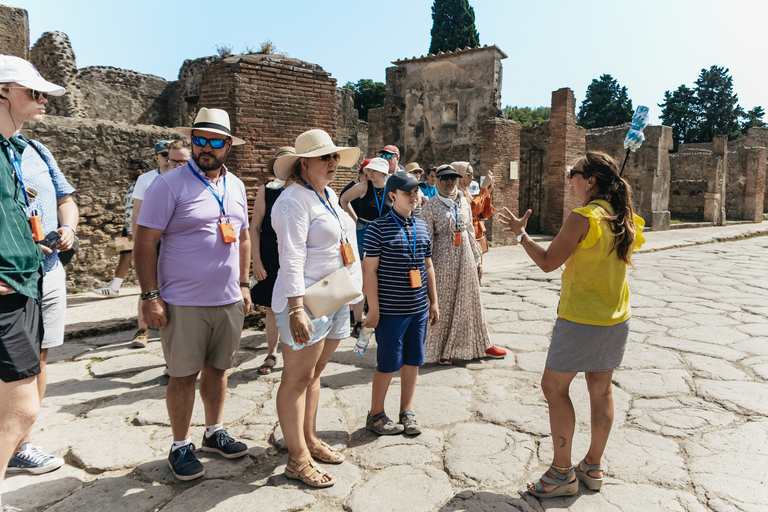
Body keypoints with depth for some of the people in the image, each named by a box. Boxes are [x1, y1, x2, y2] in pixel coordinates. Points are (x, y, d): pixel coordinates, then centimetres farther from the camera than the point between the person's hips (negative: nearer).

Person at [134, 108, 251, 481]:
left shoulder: (235, 186, 10)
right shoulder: (169, 185, -8)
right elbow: (145, 242, -10)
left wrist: (243, 285, 13)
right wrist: (150, 296, -13)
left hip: (229, 301, 5)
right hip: (184, 303, -5)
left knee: (218, 369, 16)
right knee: (183, 376, 6)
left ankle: (215, 432, 34)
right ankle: (180, 447, 23)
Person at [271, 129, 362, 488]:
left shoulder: (329, 195, 16)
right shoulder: (294, 200, -13)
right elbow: (291, 258, -21)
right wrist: (295, 308, -27)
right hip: (307, 301, -9)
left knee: (314, 373, 17)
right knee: (297, 378, 0)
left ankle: (310, 440, 30)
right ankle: (297, 459, 10)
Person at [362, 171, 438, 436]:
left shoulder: (422, 227, 10)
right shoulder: (379, 227, -9)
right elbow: (369, 269, -10)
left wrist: (434, 301, 15)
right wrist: (373, 308, -11)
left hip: (418, 309, 6)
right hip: (390, 311, -6)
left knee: (413, 361, 13)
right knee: (388, 364, 3)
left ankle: (407, 411, 30)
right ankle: (375, 415, 22)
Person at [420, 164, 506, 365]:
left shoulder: (464, 202, 8)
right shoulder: (431, 207, -7)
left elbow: (470, 232, 14)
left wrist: (477, 260, 13)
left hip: (465, 259, 5)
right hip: (444, 261, -5)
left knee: (471, 301, 14)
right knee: (443, 304, 4)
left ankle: (481, 345, 28)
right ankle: (441, 350, 20)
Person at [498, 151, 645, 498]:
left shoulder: (582, 217, -19)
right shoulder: (626, 219, 5)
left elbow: (548, 262, -15)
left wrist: (520, 234, -3)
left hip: (580, 319, -8)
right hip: (617, 319, 8)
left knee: (554, 387, 5)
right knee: (601, 390, 16)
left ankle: (562, 472, 12)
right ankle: (593, 467, 29)